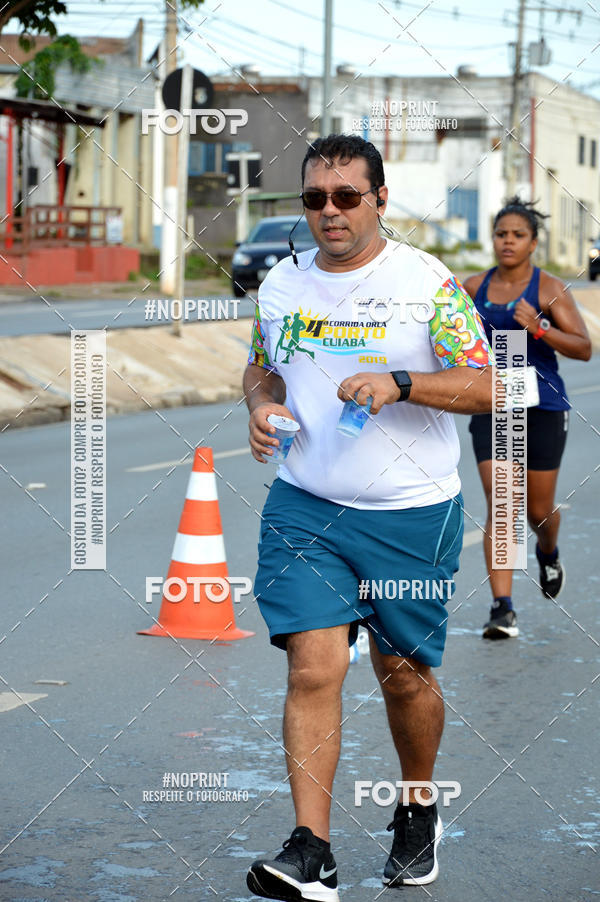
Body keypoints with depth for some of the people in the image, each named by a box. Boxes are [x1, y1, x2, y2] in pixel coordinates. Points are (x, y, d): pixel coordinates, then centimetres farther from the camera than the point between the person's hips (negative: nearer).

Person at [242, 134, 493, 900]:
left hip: (413, 513, -2)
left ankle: (418, 814, 35)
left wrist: (399, 383, -23)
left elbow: (483, 387, -8)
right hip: (304, 506, 2)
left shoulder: (427, 282, -6)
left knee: (404, 673, 9)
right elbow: (260, 367, 22)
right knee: (314, 666, -11)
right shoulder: (280, 284, 7)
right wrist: (262, 406, -1)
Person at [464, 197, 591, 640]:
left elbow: (584, 348, -12)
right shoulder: (475, 287, 4)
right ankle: (503, 608, -13)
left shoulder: (549, 288, -6)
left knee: (539, 510, 10)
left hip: (543, 408, -2)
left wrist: (540, 328, -25)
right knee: (499, 504, -11)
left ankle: (548, 553, 47)